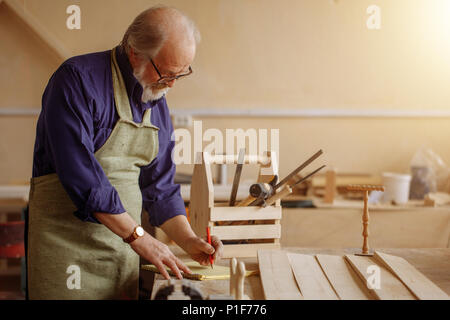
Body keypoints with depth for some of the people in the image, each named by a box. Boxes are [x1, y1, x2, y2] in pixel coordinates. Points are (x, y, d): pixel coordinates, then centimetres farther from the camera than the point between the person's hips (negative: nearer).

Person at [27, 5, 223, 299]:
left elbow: (160, 187, 12)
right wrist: (138, 236, -21)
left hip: (124, 241, 6)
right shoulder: (79, 79, -14)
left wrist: (188, 240, -3)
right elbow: (79, 170, -23)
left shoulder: (158, 105, 8)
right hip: (66, 239, -6)